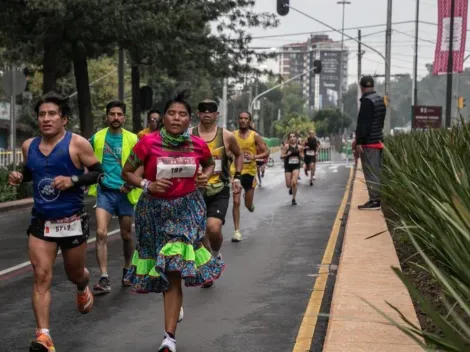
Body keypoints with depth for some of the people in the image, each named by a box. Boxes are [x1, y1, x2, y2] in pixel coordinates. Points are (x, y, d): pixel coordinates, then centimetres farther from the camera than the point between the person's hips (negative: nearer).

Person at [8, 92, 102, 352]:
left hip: (73, 221, -2)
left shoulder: (77, 144, -11)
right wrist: (19, 177, -1)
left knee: (74, 273, 16)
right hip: (41, 222, 2)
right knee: (41, 276, -10)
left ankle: (83, 289, 54)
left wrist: (73, 179, -22)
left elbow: (99, 173, -7)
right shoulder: (29, 146, 3)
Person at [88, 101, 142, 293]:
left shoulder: (132, 139, -3)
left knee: (127, 236, 12)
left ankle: (127, 270, 35)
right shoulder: (96, 138, 2)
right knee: (101, 233, -15)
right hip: (104, 191, 0)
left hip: (125, 193, 0)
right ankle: (104, 278, -15)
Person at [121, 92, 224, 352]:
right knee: (166, 270, 13)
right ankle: (176, 306, 48)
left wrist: (206, 176, -4)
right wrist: (147, 185, -18)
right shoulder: (149, 143, -12)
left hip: (186, 209, 0)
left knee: (173, 269, -12)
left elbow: (210, 164, 17)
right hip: (154, 209, 1)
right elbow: (126, 172, -1)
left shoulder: (198, 145, -6)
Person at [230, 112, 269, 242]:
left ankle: (250, 204, 47)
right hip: (235, 171, 0)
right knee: (236, 202, -8)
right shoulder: (233, 135, 1)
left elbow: (266, 152, -3)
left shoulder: (255, 136, -3)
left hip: (249, 171, 0)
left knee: (248, 205, 8)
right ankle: (237, 231, -2)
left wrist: (255, 157, -19)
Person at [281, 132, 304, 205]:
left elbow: (302, 157, 8)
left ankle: (294, 199, 2)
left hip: (296, 167, 0)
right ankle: (291, 188, 44)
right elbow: (281, 156, -5)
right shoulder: (286, 146, -7)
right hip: (288, 167, 0)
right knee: (288, 185, 4)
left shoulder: (299, 147, -1)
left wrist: (300, 153, -12)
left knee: (294, 183, -15)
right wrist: (287, 154, -22)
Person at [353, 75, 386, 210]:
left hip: (369, 143, -9)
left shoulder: (367, 101, -15)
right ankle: (377, 199, 16)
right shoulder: (380, 100, 14)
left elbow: (363, 124, -21)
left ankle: (374, 201, -7)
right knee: (376, 172, 12)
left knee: (371, 173, -7)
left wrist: (359, 142, -19)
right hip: (378, 141, 9)